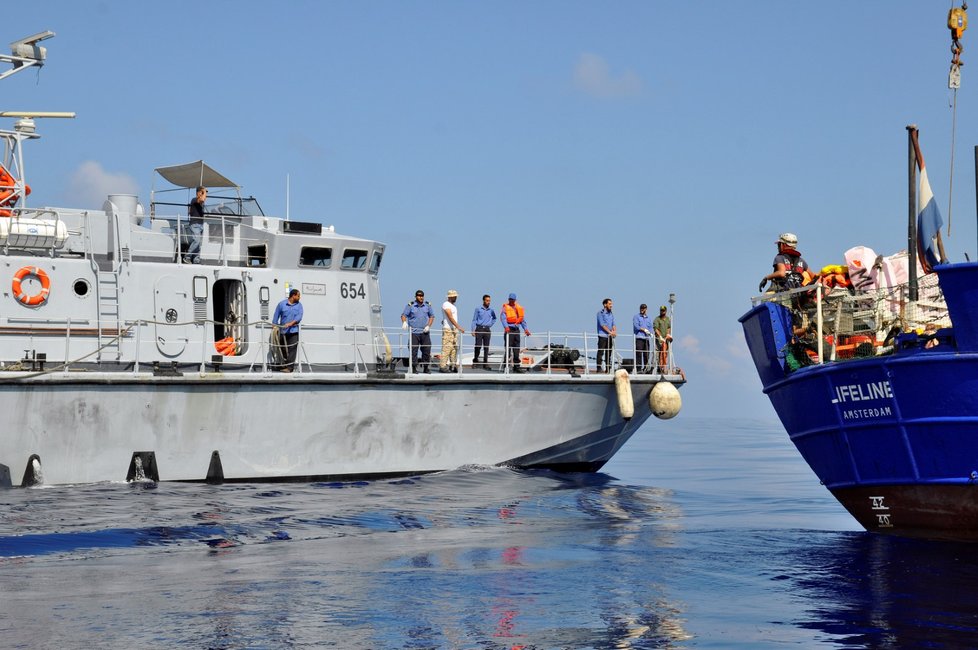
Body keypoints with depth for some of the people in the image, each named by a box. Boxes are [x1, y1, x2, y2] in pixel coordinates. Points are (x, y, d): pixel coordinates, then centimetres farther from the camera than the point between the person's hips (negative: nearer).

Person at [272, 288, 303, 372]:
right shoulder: (282, 304, 3)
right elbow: (276, 316, 7)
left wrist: (291, 323, -21)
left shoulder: (299, 305, 6)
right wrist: (274, 326, 2)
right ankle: (282, 365, 21)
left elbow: (299, 316, -7)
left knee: (292, 349, -10)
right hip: (283, 330, 1)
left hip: (293, 330, 0)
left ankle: (289, 367, -13)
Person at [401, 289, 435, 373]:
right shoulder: (410, 305, 1)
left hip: (424, 332, 3)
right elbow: (404, 315, 2)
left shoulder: (427, 305, 9)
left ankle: (425, 368, 11)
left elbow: (432, 316, 15)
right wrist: (404, 322, -18)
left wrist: (428, 326, 2)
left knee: (427, 350, 1)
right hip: (414, 332, -3)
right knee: (413, 351, -5)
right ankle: (414, 368, 0)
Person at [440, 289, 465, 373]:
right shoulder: (446, 304, -11)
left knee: (454, 348, 6)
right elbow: (450, 317, -20)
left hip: (454, 329, 9)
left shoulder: (453, 306, 19)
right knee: (446, 348, -11)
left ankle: (453, 366, 7)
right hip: (448, 329, -9)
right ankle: (442, 366, -11)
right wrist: (459, 327, -26)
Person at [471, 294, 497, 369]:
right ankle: (475, 360, 8)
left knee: (486, 347, 1)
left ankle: (485, 363, 4)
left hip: (487, 329, 2)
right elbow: (474, 320, 3)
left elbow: (494, 318, 26)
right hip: (479, 329, -2)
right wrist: (473, 330, -4)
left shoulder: (491, 310, 8)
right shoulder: (478, 309, 2)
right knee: (478, 345, -8)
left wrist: (491, 324, 10)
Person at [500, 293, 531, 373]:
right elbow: (503, 318, -13)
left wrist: (526, 329, 8)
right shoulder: (505, 307, 0)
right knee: (508, 347, -8)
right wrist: (506, 326, -29)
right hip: (509, 329, -5)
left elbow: (522, 319, 18)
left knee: (517, 349, 6)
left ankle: (516, 367, 10)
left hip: (516, 329, 5)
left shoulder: (519, 307, 15)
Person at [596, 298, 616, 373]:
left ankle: (608, 368, 10)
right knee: (600, 352, -7)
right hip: (602, 336, -6)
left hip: (610, 336, 6)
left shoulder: (611, 314, 16)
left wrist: (614, 331, -10)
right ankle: (599, 368, -7)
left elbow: (613, 324, 10)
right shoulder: (600, 313, -4)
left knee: (608, 353, 7)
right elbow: (602, 324, -12)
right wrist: (610, 332, -18)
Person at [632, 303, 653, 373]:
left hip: (646, 338, 5)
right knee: (639, 354, -9)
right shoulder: (636, 317, 6)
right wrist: (644, 329, -9)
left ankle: (645, 368, 7)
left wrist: (650, 333, -4)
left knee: (646, 354, 2)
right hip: (639, 338, -5)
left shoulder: (648, 318, 22)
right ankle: (638, 368, -10)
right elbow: (636, 326, -6)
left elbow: (650, 327, 16)